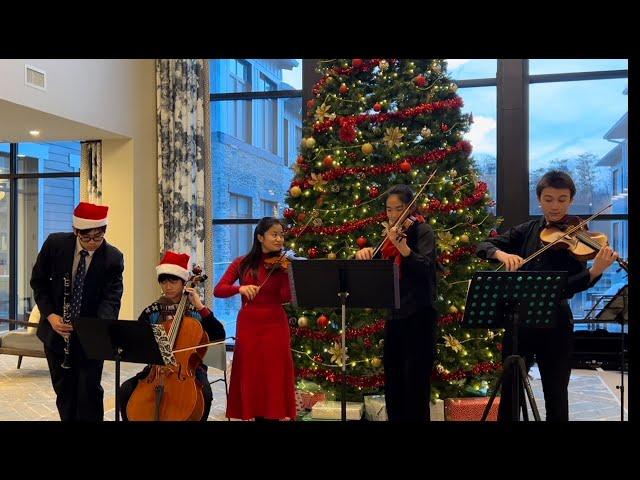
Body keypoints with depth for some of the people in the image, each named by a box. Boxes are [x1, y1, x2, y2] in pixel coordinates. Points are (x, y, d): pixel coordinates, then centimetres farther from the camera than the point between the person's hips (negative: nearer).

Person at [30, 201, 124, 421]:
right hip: (56, 331, 2)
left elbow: (111, 298, -18)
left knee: (90, 390, -2)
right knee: (64, 390, 13)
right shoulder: (55, 243, -10)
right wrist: (50, 315, -12)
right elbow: (38, 281, 1)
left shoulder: (113, 258, -13)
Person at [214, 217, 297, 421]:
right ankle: (251, 413, 19)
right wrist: (240, 288, -19)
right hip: (248, 325, 1)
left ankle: (276, 414, 11)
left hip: (274, 325, -1)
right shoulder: (242, 263, 5)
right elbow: (218, 290, -2)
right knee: (250, 375, 6)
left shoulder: (282, 265, 1)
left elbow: (285, 298, -13)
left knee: (274, 376, 0)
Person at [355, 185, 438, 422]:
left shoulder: (423, 231, -6)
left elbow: (426, 267, -23)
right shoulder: (389, 233, 13)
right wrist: (365, 254, -9)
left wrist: (403, 247, -39)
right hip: (393, 314, 7)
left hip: (419, 314, -7)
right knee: (393, 379, 13)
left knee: (415, 380, -6)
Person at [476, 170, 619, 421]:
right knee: (510, 392, 10)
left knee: (556, 396, 7)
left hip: (555, 322, -2)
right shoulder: (525, 231, 7)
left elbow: (573, 285, -15)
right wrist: (501, 253, -22)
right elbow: (483, 246, 0)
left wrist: (595, 271, -35)